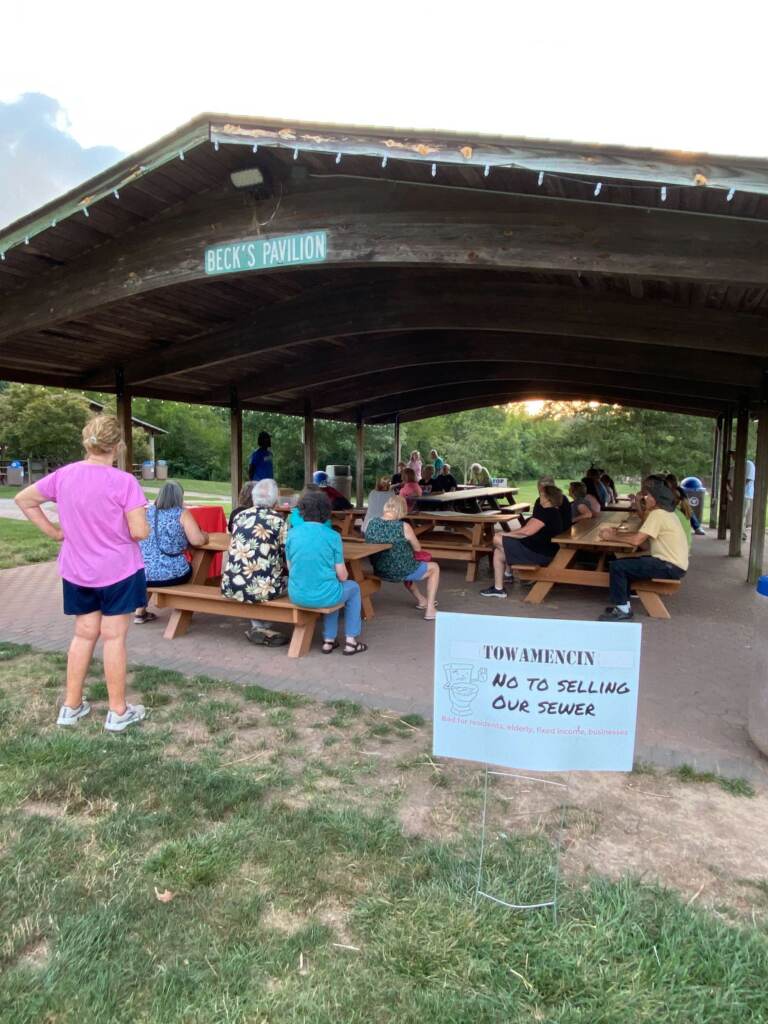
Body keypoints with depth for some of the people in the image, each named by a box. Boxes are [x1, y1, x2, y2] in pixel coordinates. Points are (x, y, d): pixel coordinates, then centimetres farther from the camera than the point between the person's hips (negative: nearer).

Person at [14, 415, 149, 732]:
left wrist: (55, 531, 10)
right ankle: (118, 712, 16)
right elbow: (140, 532, -20)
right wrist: (138, 526, 3)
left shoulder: (63, 475, -2)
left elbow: (23, 499, 10)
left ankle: (71, 706, 27)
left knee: (84, 634, 18)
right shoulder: (123, 481, -19)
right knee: (114, 638, 4)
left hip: (77, 572, 5)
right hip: (117, 571, -5)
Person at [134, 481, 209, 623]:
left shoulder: (148, 512, 10)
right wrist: (205, 535, 12)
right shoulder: (182, 514, -3)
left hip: (143, 575, 4)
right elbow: (198, 541, -11)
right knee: (189, 568, 30)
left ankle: (140, 612, 41)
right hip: (172, 574, -4)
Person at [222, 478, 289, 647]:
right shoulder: (277, 520, -4)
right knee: (288, 575, 21)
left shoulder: (239, 516, 8)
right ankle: (260, 627, 22)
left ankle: (257, 627, 25)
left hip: (232, 586, 5)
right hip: (262, 588, -5)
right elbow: (287, 555, -1)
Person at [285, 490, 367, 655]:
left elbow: (290, 568, 7)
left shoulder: (292, 533, -1)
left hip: (296, 596, 4)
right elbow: (342, 576, -6)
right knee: (353, 588, 29)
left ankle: (329, 640, 36)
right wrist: (340, 575, 17)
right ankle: (350, 641, 28)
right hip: (323, 596, -4)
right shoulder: (332, 536, -9)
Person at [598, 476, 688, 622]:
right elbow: (641, 533, 15)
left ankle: (622, 610, -6)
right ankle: (623, 602, 17)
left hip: (671, 567, -10)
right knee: (624, 562, 18)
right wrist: (617, 533, 3)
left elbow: (637, 540, -22)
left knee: (616, 566, -14)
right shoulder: (663, 512, 15)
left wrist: (612, 537, -10)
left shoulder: (658, 514, -16)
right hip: (673, 564, 10)